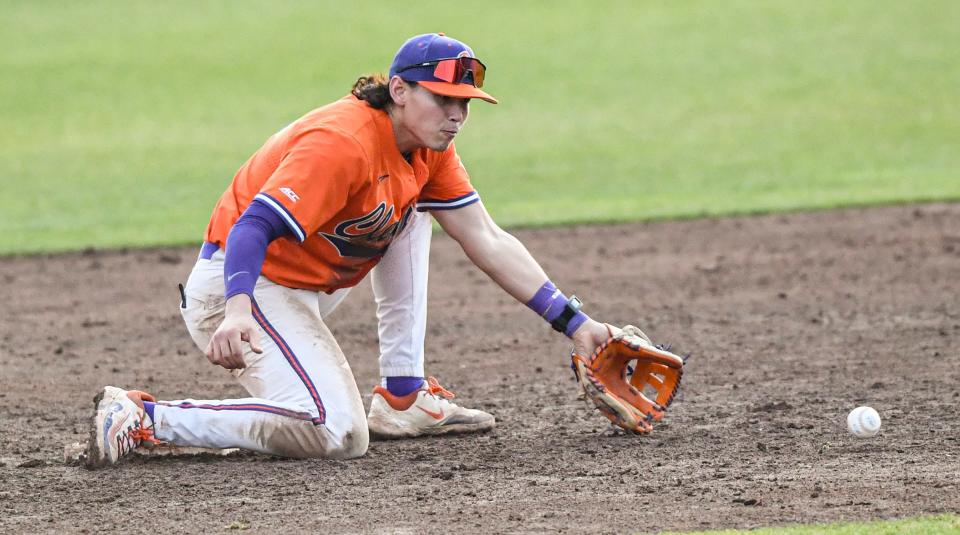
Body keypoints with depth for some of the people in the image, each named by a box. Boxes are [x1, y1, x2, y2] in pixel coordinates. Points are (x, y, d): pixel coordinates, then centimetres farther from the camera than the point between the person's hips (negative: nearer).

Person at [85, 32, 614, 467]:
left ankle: (402, 397, 11)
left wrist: (573, 322, 2)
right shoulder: (343, 143, -24)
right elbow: (255, 226, -33)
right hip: (241, 286, -10)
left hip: (301, 289, 10)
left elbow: (489, 243, 7)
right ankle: (142, 417, -18)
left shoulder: (426, 148, 4)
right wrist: (238, 311, -51)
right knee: (338, 436, -24)